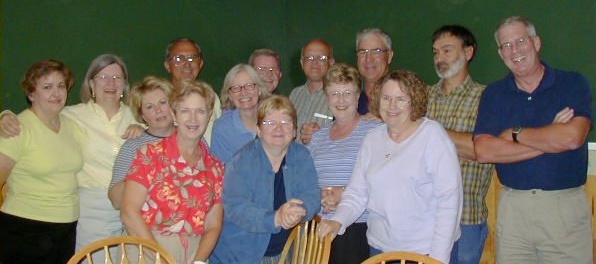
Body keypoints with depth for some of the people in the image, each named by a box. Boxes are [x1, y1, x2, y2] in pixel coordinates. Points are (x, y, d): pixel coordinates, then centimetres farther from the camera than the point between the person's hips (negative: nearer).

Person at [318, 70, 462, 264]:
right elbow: (357, 193, 4)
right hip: (380, 248, 5)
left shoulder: (433, 135, -10)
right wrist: (338, 221, -14)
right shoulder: (372, 139, 5)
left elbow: (449, 199, -13)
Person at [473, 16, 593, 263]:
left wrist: (515, 133, -6)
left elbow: (572, 137, -17)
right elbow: (483, 151, -8)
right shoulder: (494, 94, 6)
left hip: (566, 205, -2)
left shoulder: (573, 83, 1)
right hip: (513, 205, 2)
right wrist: (550, 140, -10)